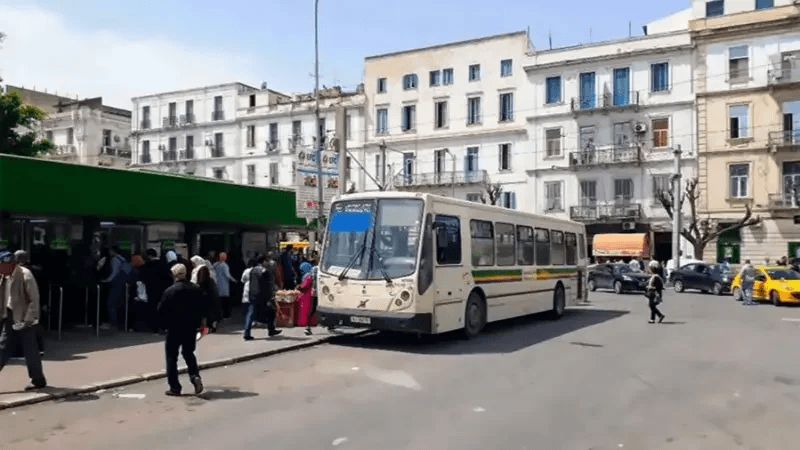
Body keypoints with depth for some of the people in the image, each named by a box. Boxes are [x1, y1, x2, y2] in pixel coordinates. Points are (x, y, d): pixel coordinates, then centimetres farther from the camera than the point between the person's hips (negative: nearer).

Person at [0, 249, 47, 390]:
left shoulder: (25, 275, -16)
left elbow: (34, 299, -17)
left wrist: (28, 320, -19)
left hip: (23, 319, -7)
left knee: (30, 350, 1)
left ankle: (38, 380, 14)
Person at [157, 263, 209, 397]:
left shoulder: (170, 291, -13)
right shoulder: (196, 289, 0)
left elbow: (161, 310, -10)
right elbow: (205, 308, 5)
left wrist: (166, 322, 9)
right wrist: (202, 320, 19)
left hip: (174, 328, -4)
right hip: (191, 327, 4)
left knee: (171, 356, 7)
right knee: (189, 353, 20)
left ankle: (174, 387, 8)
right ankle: (195, 376, -3)